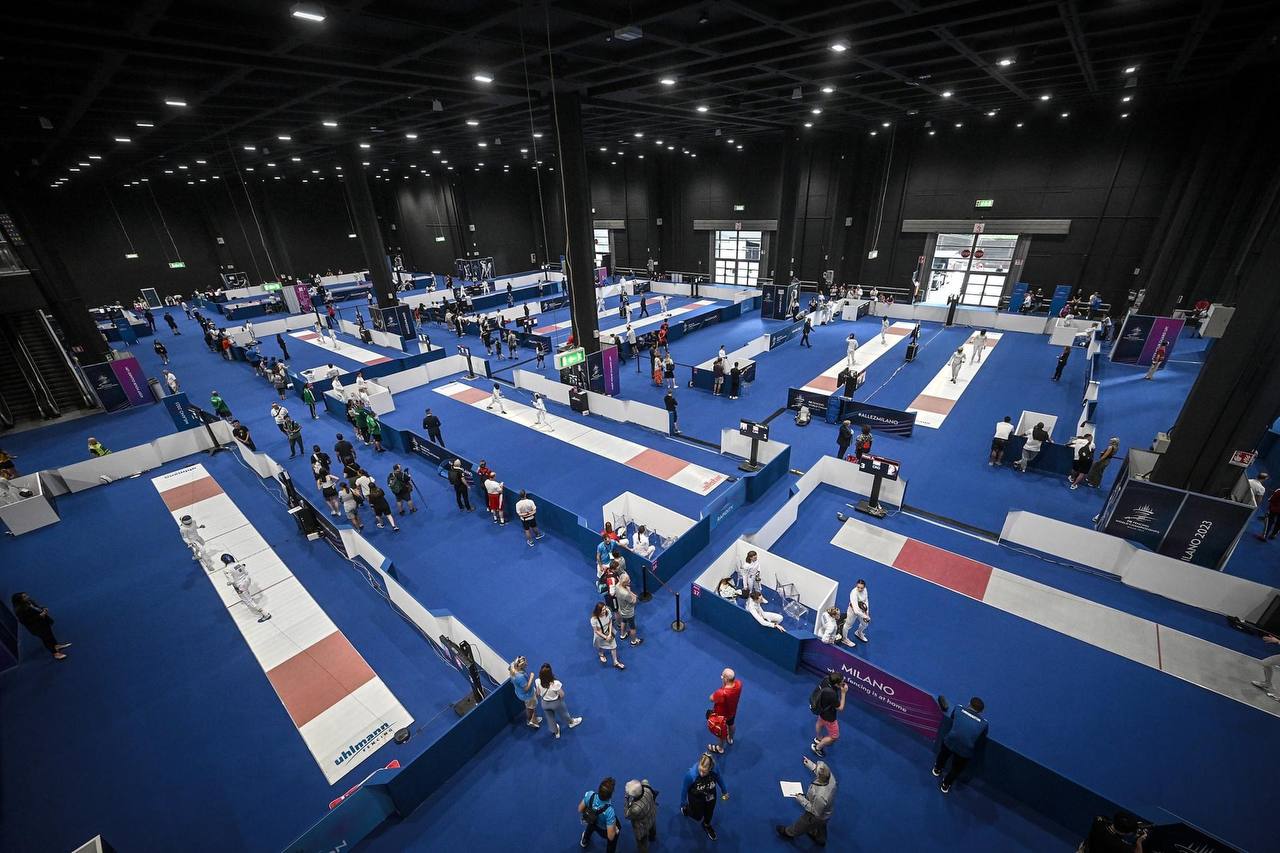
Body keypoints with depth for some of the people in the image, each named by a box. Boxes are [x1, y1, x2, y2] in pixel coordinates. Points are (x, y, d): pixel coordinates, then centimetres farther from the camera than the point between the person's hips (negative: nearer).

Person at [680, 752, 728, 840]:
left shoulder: (714, 770, -34)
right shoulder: (691, 775, -41)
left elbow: (719, 779, -9)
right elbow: (684, 789, -21)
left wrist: (724, 792, 8)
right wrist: (683, 803, -5)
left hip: (711, 797, 2)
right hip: (696, 799, -2)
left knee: (709, 812, 29)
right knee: (698, 817, 23)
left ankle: (707, 825, 62)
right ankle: (686, 809, 54)